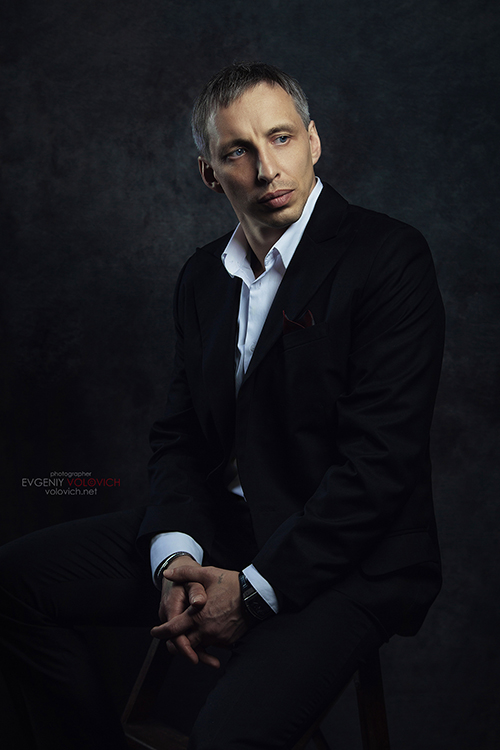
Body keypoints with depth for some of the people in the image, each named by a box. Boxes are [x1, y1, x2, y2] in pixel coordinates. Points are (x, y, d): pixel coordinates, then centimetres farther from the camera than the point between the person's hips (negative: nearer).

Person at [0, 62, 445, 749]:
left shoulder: (391, 258, -13)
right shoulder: (203, 275, 9)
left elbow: (381, 460, -19)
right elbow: (179, 432, 10)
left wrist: (256, 591, -18)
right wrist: (175, 555, -9)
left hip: (341, 562, -6)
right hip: (217, 532, 7)